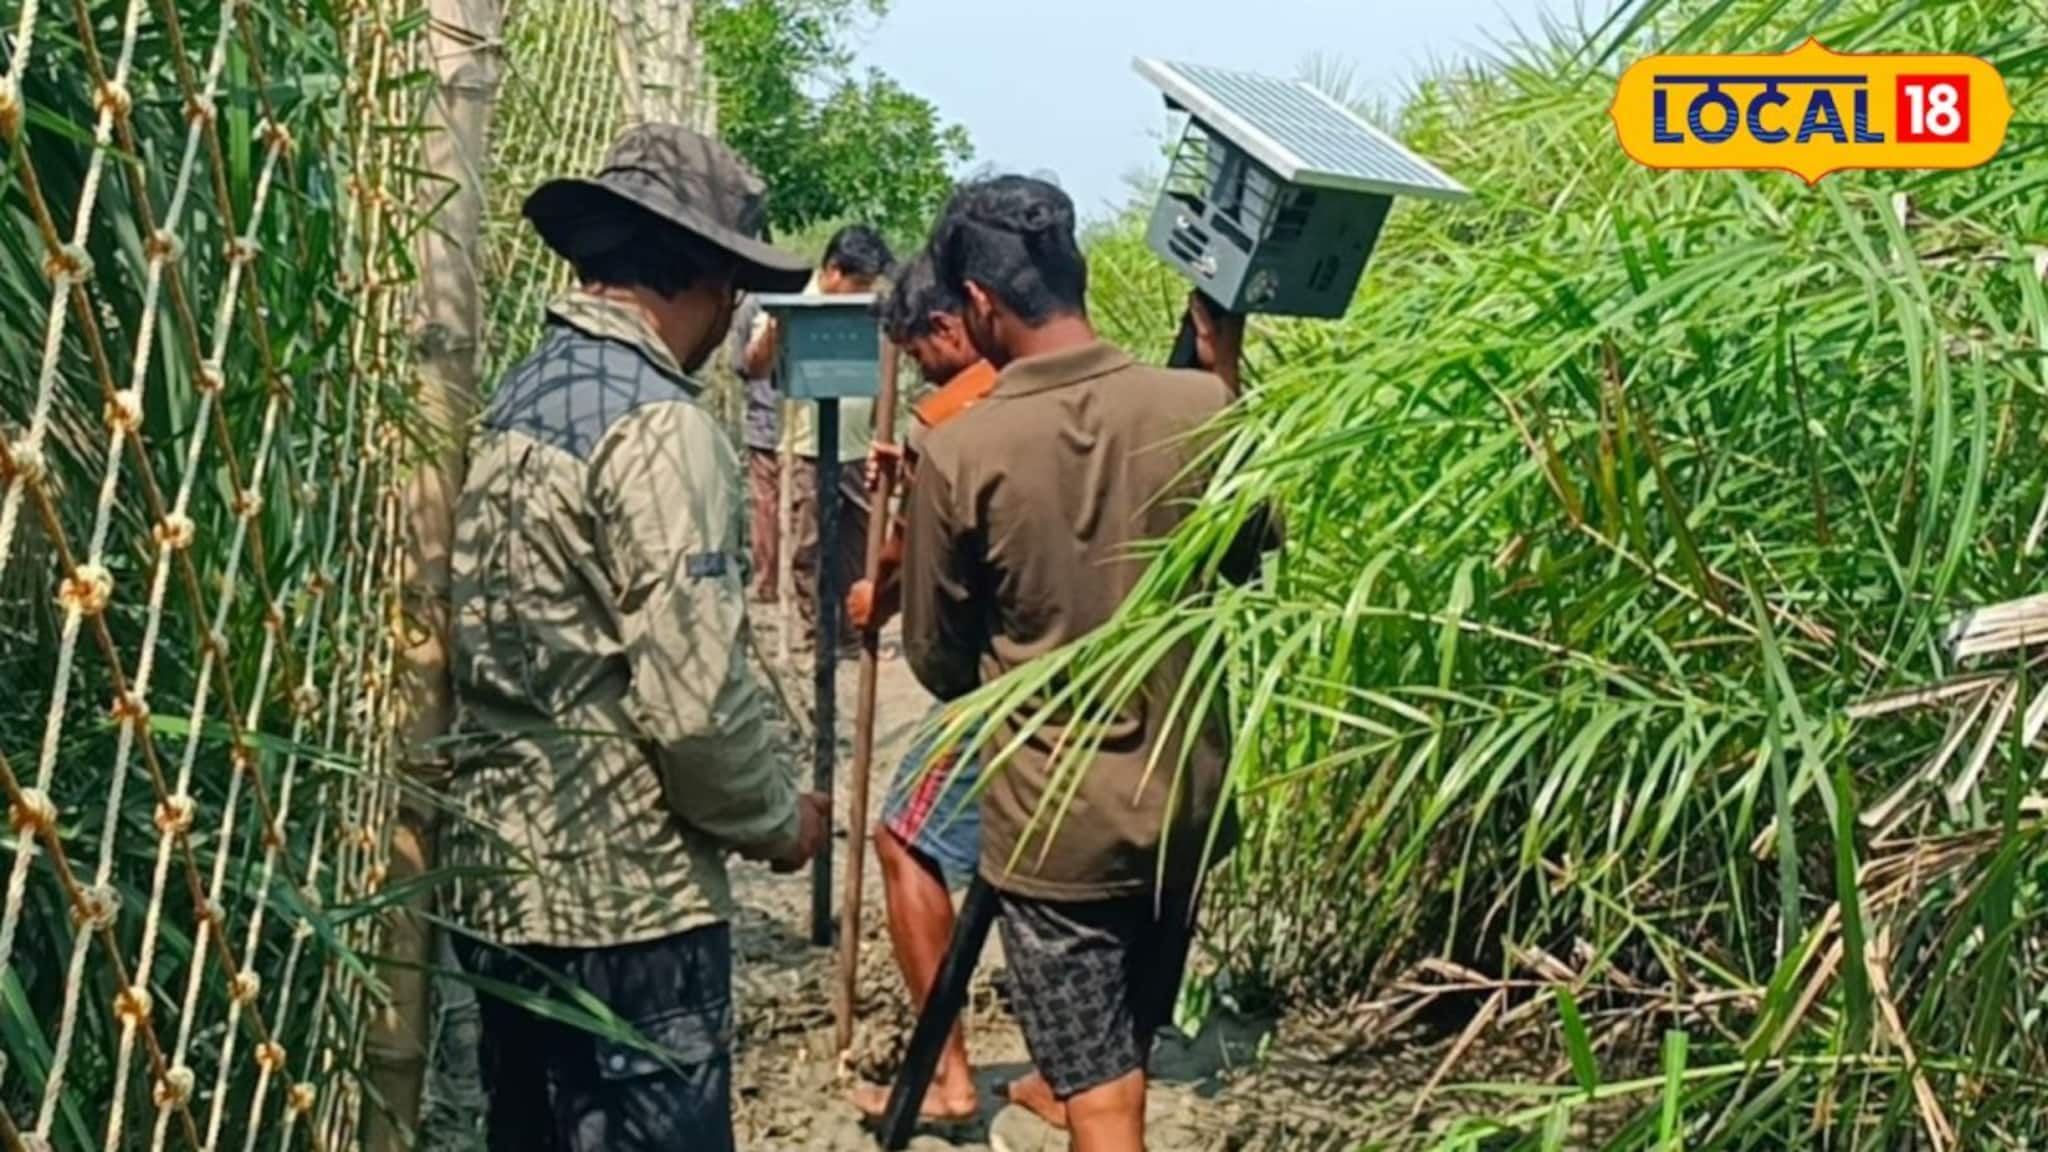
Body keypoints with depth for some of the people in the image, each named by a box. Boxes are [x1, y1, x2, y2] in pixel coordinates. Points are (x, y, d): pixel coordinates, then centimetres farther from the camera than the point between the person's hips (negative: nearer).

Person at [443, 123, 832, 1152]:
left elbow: (503, 651, 12)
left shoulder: (514, 402, 9)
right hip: (625, 897, -9)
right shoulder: (656, 426, -17)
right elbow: (691, 694, -22)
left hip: (502, 880, 9)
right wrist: (778, 819, -5)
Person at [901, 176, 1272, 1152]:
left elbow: (938, 661, -4)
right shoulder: (1205, 408, -9)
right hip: (1187, 801, 5)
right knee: (1122, 1061, 25)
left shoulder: (959, 452, -17)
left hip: (1052, 820, -4)